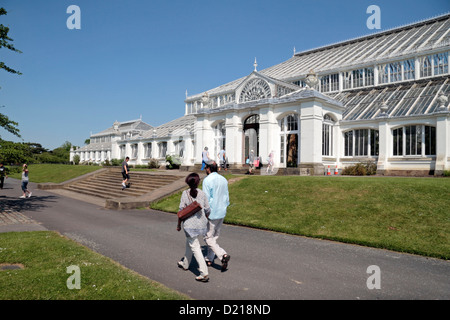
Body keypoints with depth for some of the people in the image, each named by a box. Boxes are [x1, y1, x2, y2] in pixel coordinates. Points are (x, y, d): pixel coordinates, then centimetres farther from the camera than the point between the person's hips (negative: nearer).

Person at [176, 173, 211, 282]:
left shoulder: (185, 193, -9)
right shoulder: (202, 193, -2)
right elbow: (207, 209, 1)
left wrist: (178, 224, 3)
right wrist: (206, 219, 21)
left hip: (190, 224, -5)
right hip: (201, 223, 5)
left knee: (195, 247, 0)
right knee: (189, 243, 25)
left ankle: (204, 273, -4)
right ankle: (185, 264, 44)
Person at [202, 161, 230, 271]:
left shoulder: (207, 180, -15)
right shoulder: (224, 180, 7)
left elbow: (206, 199, -17)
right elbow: (227, 197, 11)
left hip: (212, 213, -7)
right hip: (222, 212, 7)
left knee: (209, 238, 1)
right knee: (215, 236, 17)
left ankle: (223, 255, -15)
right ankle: (209, 259, 26)